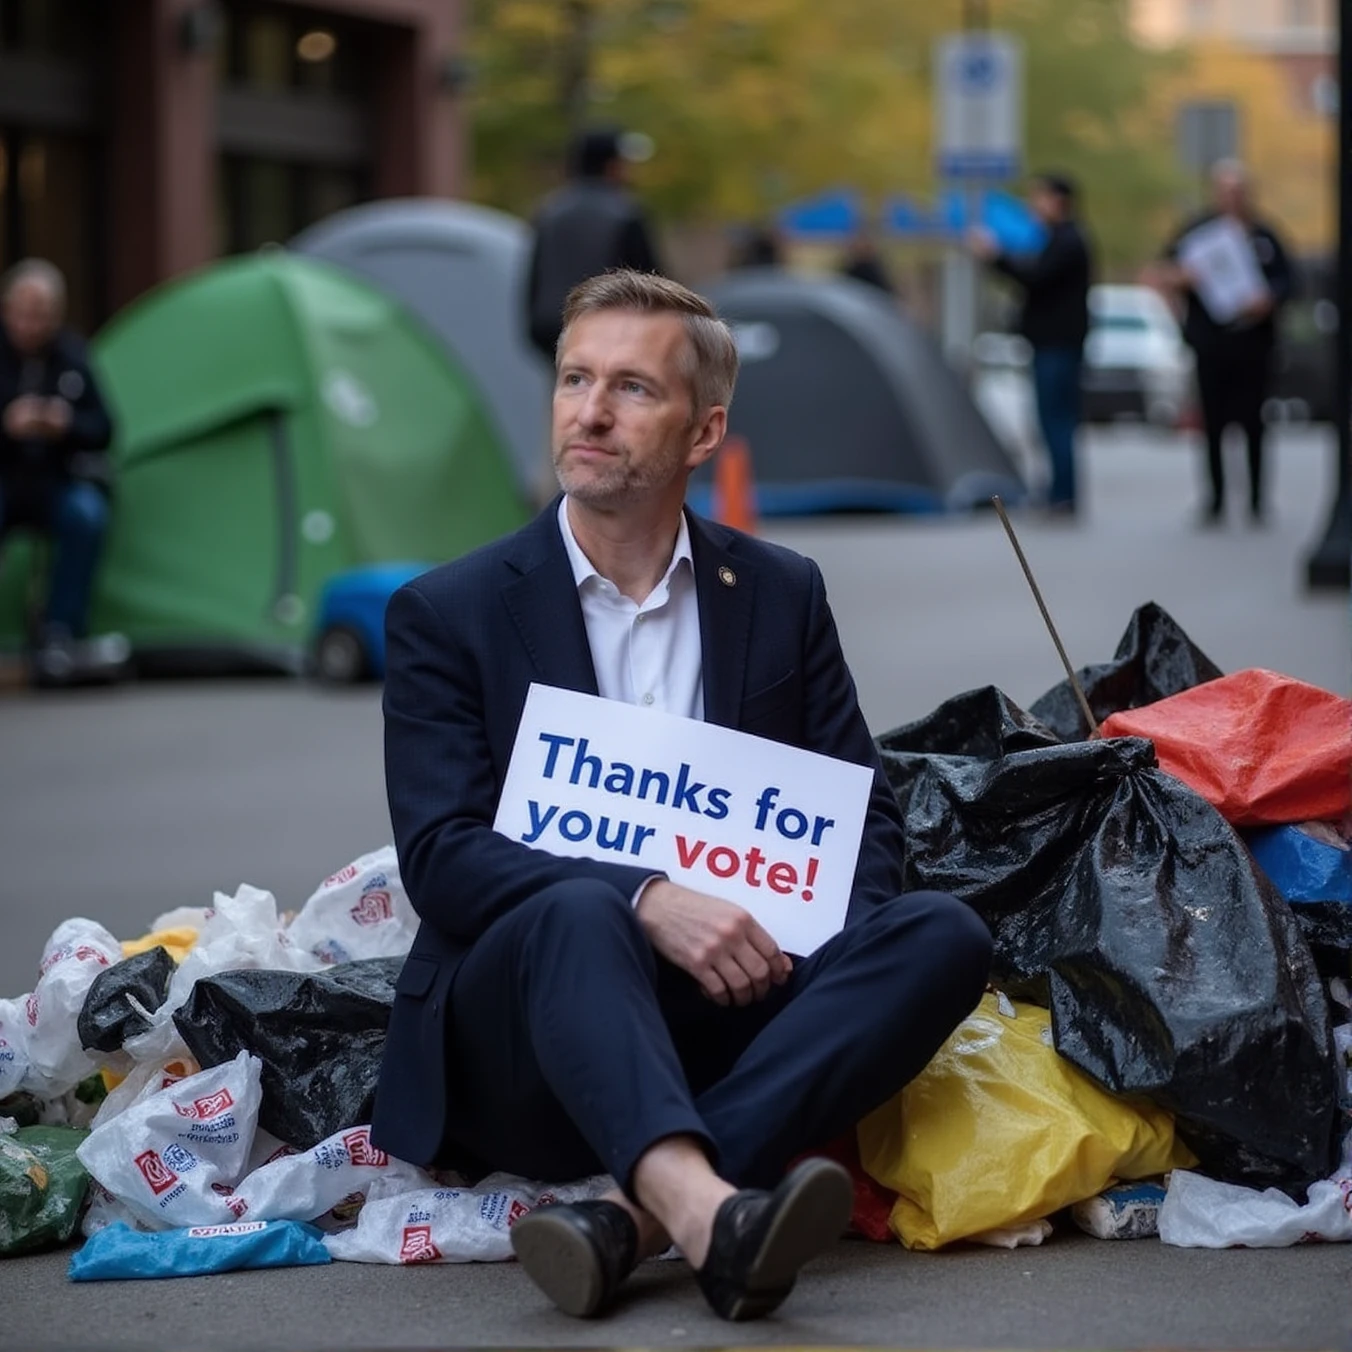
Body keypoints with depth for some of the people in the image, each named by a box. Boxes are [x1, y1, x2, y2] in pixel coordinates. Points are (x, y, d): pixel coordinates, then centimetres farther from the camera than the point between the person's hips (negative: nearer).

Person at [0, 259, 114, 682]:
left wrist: (68, 426, -23)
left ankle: (59, 632, -23)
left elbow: (101, 431, 0)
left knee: (86, 514, -31)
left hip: (59, 483, 2)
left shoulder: (73, 356, 1)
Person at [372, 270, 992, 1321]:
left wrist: (807, 933, -13)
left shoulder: (782, 595, 13)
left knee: (942, 935, -23)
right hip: (527, 1022, -3)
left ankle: (635, 1214, -40)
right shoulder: (447, 615, 4)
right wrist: (648, 902, -24)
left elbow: (865, 819, 12)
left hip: (733, 1000, 3)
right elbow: (441, 857, -7)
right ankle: (702, 1211, -63)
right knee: (578, 911, -35)